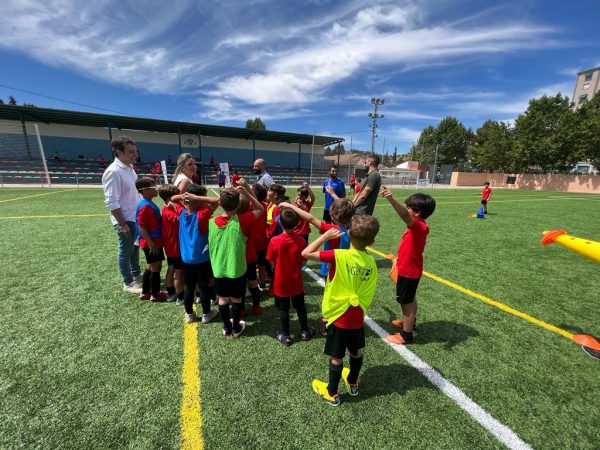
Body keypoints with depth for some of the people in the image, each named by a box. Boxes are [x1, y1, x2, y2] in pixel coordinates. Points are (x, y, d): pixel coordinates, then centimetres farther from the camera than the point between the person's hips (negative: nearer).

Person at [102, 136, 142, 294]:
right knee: (126, 251, 6)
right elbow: (112, 202, -22)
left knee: (135, 247, 21)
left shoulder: (129, 167, 6)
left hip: (135, 217, 8)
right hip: (125, 220, -8)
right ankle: (128, 283, 22)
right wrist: (122, 224, -21)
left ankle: (136, 274, 40)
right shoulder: (113, 172, -21)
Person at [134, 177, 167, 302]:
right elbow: (141, 227, -22)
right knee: (156, 267, 2)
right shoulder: (145, 206, -20)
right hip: (151, 243, -10)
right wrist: (151, 243, -21)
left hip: (155, 241, 10)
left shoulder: (150, 204, 10)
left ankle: (145, 292, 31)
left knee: (151, 267, 18)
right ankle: (155, 294, 16)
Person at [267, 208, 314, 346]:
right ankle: (305, 331, 36)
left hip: (280, 282, -1)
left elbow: (271, 262, -10)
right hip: (296, 281, 2)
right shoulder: (300, 241, -17)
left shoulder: (274, 241, -20)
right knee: (300, 306, 20)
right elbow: (303, 261, -6)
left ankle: (285, 335, 28)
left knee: (283, 309, 15)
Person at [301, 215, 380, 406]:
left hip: (339, 317, -5)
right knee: (356, 352, 27)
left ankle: (332, 394, 35)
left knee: (336, 357, 14)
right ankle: (352, 383, 51)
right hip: (357, 318, 5)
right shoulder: (371, 262, -6)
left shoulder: (339, 256, -24)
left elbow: (306, 253, -21)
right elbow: (368, 292, 2)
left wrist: (325, 236, -13)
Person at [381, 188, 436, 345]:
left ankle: (406, 335, 22)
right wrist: (397, 259, 12)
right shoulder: (416, 227, 5)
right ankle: (408, 322, 48)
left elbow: (405, 215, -47)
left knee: (406, 302, 5)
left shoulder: (419, 226, -26)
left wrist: (391, 199, -61)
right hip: (408, 269, 10)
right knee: (409, 300, 27)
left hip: (409, 272, -10)